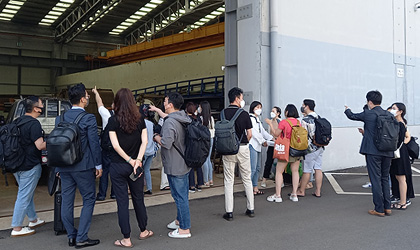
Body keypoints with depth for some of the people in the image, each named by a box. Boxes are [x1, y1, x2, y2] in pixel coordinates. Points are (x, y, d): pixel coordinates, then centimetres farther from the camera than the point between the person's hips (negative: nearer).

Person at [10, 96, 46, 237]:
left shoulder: (18, 122, 10)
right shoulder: (34, 123, -18)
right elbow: (40, 145, -22)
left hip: (18, 165, 9)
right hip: (30, 166, -9)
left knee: (27, 194, 20)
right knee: (24, 196, 0)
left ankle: (33, 220, 35)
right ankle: (17, 228, 7)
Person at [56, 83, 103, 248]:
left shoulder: (60, 118, 6)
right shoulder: (89, 118, -12)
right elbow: (94, 144, -12)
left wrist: (59, 166, 18)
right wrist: (98, 165, -2)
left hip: (64, 167, 6)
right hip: (83, 167, -6)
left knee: (66, 201, 11)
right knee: (89, 200, 4)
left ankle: (71, 236, 21)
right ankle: (81, 238, 4)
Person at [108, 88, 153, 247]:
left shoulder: (114, 120, -7)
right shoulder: (140, 119, 2)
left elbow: (115, 145, -13)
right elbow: (144, 141, -6)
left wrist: (130, 160, -9)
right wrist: (138, 160, -11)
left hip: (118, 166, -3)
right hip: (136, 165, 3)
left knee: (122, 201, 4)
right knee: (138, 198, 17)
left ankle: (126, 239, 12)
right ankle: (143, 231, 31)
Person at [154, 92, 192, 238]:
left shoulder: (170, 122, -22)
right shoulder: (185, 119, 7)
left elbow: (166, 143, -29)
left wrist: (157, 138, -8)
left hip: (175, 166, -10)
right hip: (185, 164, 10)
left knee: (180, 196, -1)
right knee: (182, 195, 20)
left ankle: (185, 229, 8)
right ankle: (180, 220, 36)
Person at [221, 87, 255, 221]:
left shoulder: (223, 113, -2)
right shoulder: (244, 114, -5)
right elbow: (249, 134, -4)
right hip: (243, 148, -1)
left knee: (229, 181, 5)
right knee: (247, 179, 12)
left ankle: (229, 212, 6)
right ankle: (250, 209, 19)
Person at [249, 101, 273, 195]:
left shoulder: (257, 119, 22)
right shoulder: (250, 118, -8)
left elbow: (263, 131, 22)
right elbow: (254, 132, -13)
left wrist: (272, 138, 12)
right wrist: (263, 141, -9)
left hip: (258, 146, 10)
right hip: (252, 145, -10)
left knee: (258, 168, 11)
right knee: (252, 169, -13)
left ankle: (255, 188, 18)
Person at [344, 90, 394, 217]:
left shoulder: (368, 114, -8)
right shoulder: (389, 115, 6)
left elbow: (352, 116, 8)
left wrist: (347, 110, 32)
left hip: (373, 152, -5)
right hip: (387, 152, 6)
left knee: (376, 180, 0)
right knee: (385, 179, 16)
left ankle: (379, 209, 4)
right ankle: (387, 207, 20)